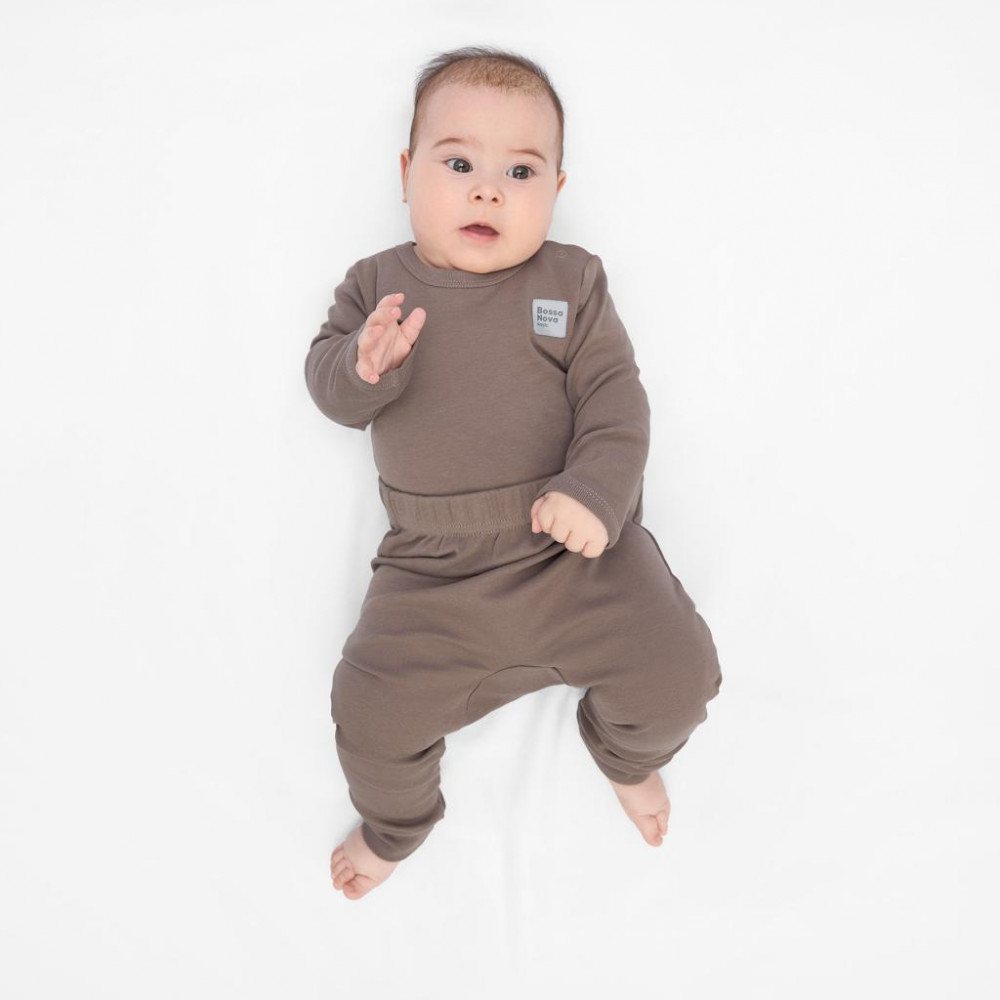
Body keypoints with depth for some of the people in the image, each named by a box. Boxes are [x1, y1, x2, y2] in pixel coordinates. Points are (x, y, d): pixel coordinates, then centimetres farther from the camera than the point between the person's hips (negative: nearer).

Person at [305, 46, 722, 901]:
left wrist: (595, 490, -20)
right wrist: (365, 363, -21)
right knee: (373, 710, -8)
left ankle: (629, 751, 31)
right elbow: (329, 383, 3)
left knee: (678, 670, -8)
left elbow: (614, 398, -3)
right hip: (434, 572, 1)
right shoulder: (377, 284, 8)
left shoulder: (573, 282, 3)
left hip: (577, 548, 0)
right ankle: (395, 822, 29)